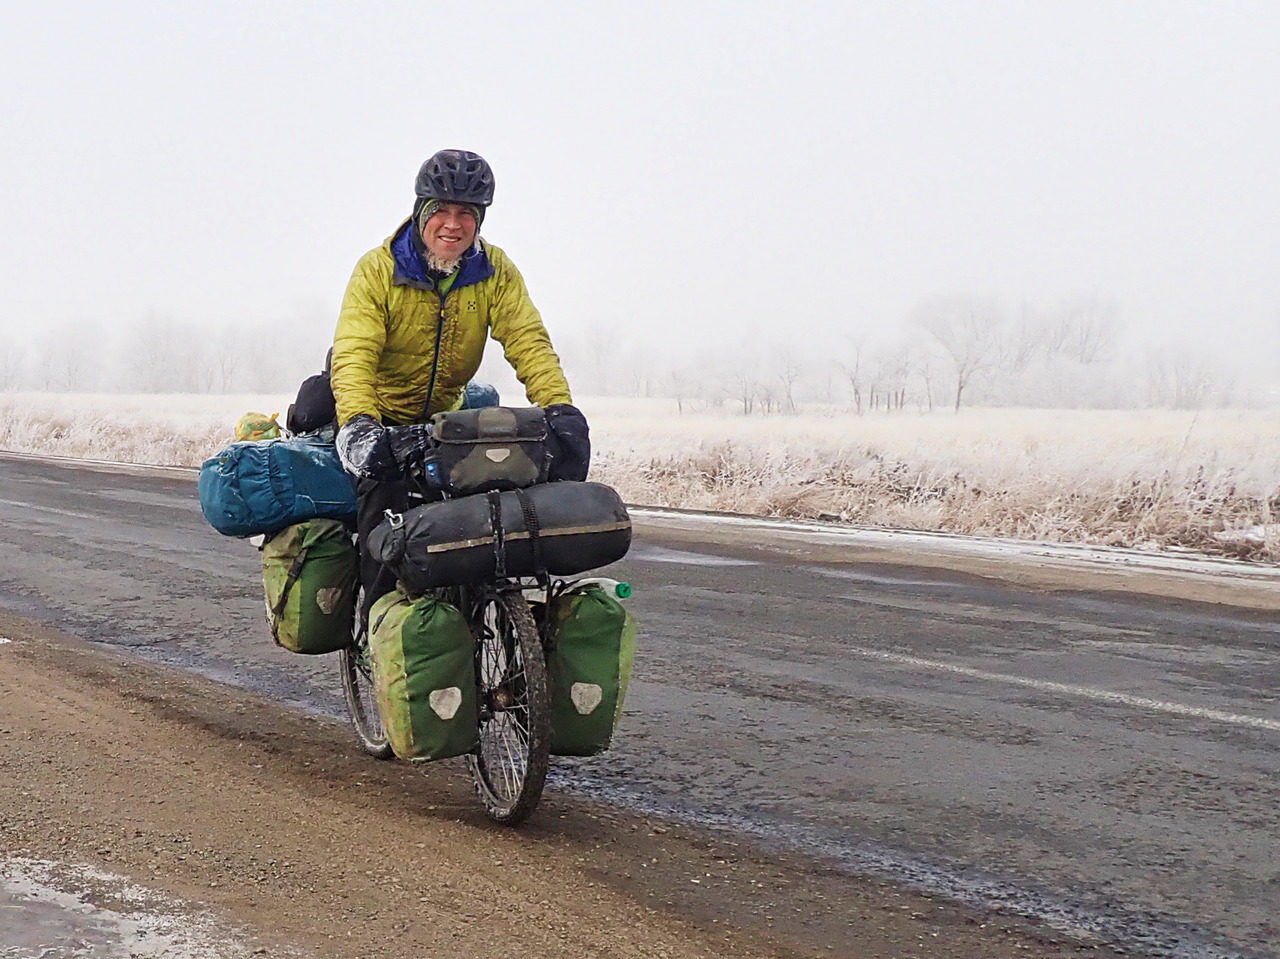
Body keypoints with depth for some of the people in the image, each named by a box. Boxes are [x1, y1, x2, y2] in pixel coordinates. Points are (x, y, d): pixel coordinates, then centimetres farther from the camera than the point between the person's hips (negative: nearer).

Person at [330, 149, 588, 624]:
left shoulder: (496, 272, -7)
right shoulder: (377, 269, -15)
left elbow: (527, 340, -19)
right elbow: (353, 352, -27)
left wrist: (560, 406, -38)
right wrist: (358, 422, -46)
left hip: (443, 415, 3)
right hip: (380, 415, -3)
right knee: (384, 494, -25)